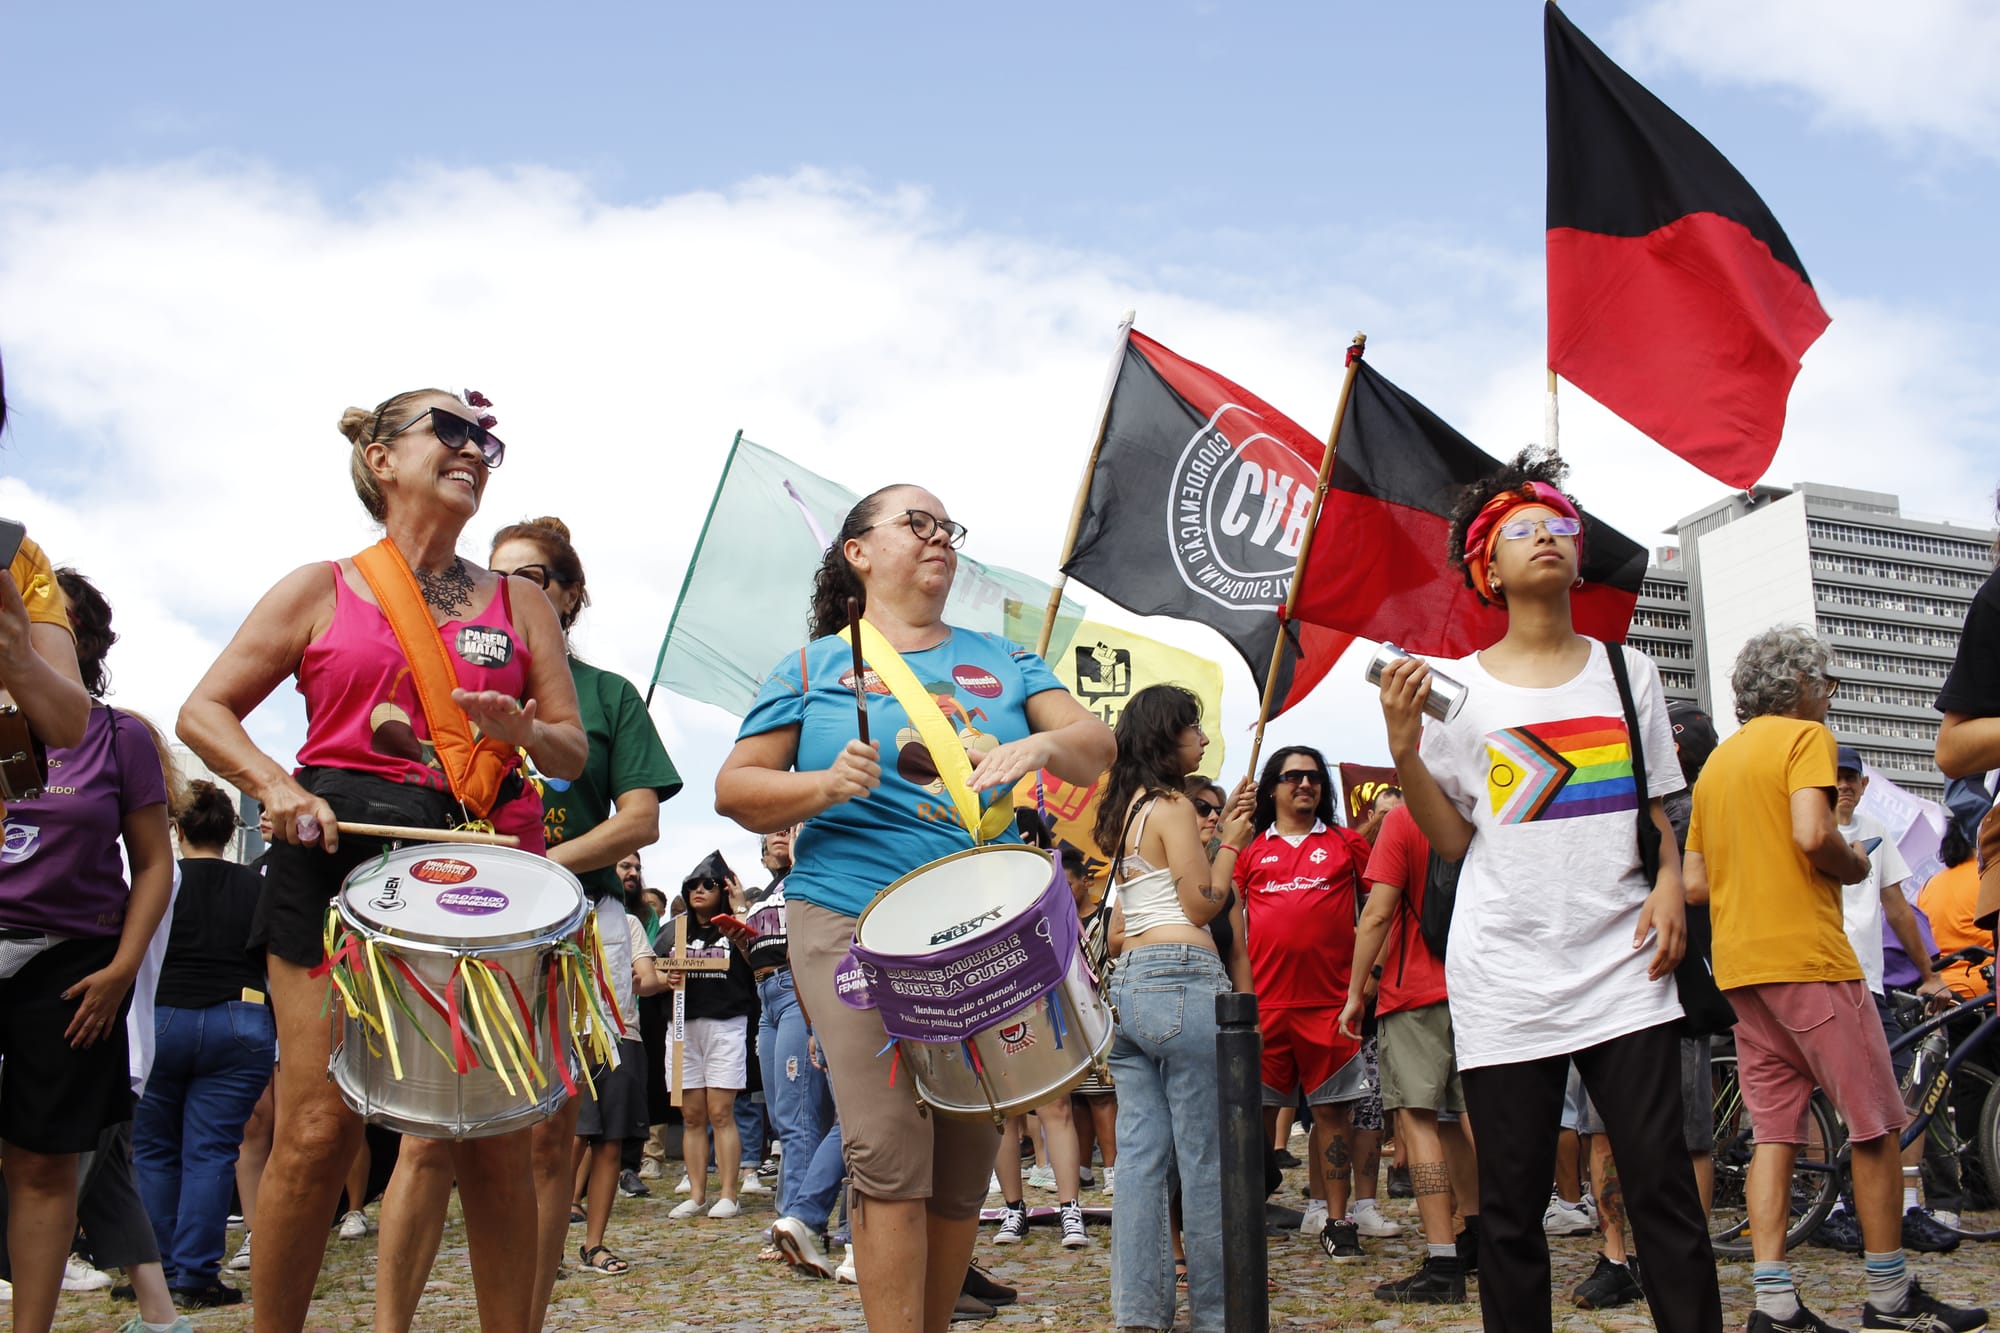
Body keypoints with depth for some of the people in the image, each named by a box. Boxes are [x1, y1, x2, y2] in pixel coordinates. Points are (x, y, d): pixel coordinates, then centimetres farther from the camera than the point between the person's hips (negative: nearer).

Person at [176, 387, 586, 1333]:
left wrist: (524, 730, -9)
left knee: (493, 1138, -2)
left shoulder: (521, 604, 16)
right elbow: (205, 711, 9)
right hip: (339, 851, -1)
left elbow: (573, 752, 13)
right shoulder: (323, 590, 10)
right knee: (319, 1129, -3)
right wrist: (278, 786, -9)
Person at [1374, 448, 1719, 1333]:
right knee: (1511, 1205, 2)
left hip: (1621, 961, 1)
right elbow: (1451, 840, 4)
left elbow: (1659, 809, 19)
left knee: (1662, 1181, -5)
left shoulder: (1626, 671, 13)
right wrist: (1405, 750, -9)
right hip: (1505, 975, -1)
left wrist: (1668, 880, 0)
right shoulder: (1457, 687, 5)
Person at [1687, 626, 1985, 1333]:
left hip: (1738, 966, 8)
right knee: (1875, 1126, 3)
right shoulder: (1804, 736, -3)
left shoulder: (1717, 761, 19)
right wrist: (1856, 865, -2)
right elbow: (1813, 833, -20)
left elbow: (1695, 883, 16)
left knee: (1775, 1133, 5)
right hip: (1806, 956, -8)